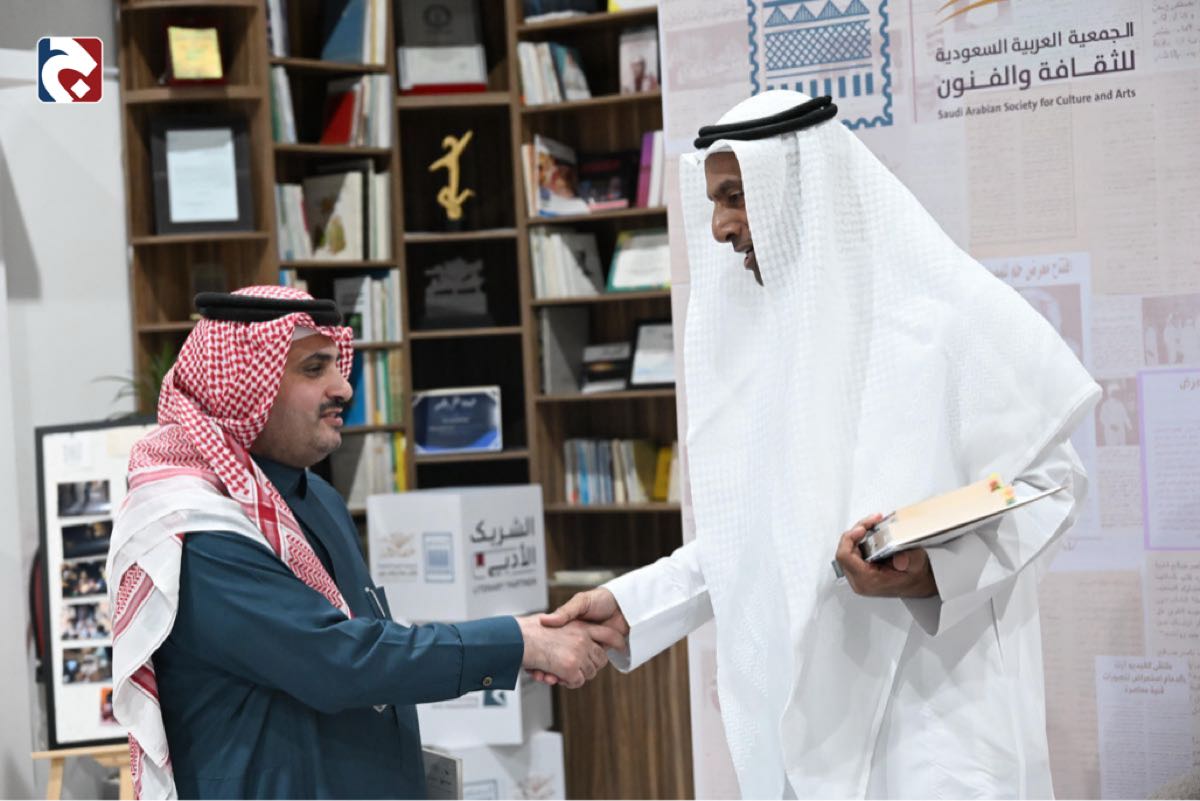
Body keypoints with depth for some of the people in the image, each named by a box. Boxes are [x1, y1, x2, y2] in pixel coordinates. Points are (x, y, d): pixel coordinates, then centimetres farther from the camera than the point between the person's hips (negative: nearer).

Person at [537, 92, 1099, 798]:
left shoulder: (947, 316, -5)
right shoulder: (758, 342, 14)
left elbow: (1049, 480, -6)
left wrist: (934, 568, -21)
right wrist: (630, 606, 8)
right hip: (802, 708, 5)